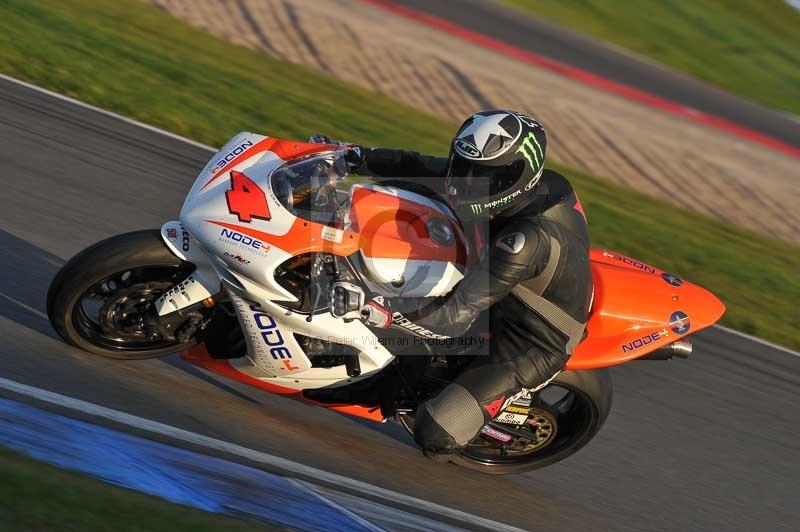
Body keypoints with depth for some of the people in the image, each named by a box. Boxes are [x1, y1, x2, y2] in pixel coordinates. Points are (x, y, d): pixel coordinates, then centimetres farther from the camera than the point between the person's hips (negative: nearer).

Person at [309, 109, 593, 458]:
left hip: (527, 349, -9)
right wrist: (352, 155, -8)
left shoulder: (529, 240, -39)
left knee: (434, 436, -17)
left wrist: (384, 311, -45)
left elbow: (455, 317, -38)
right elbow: (423, 167, -3)